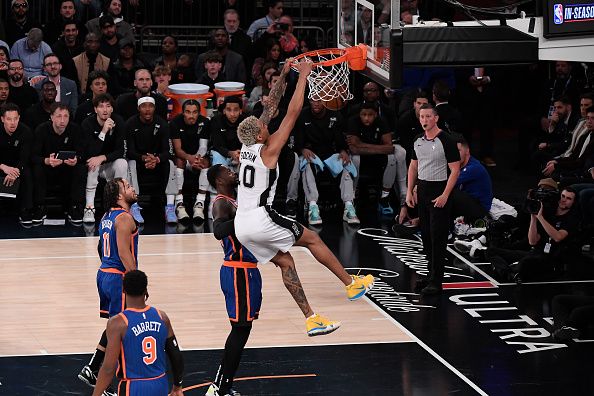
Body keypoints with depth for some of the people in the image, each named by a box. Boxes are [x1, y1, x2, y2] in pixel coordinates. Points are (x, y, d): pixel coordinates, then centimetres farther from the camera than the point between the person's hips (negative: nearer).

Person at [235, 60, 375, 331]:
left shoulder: (247, 147, 10)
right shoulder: (268, 150, -10)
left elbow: (271, 106, 17)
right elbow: (292, 113, -11)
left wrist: (284, 74, 19)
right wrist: (303, 76, -5)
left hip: (242, 225, 8)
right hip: (261, 219, -8)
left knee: (285, 261, 12)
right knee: (312, 239, 9)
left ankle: (311, 319, 8)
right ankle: (352, 285, 16)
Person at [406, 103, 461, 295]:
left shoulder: (446, 140, -12)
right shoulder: (418, 141, 9)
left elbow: (455, 170, -13)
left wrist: (445, 196, -18)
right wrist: (409, 191, 11)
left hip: (439, 192, -7)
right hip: (422, 190, 7)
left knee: (438, 237, -8)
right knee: (425, 235, 12)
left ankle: (436, 281, -7)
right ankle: (432, 274, 23)